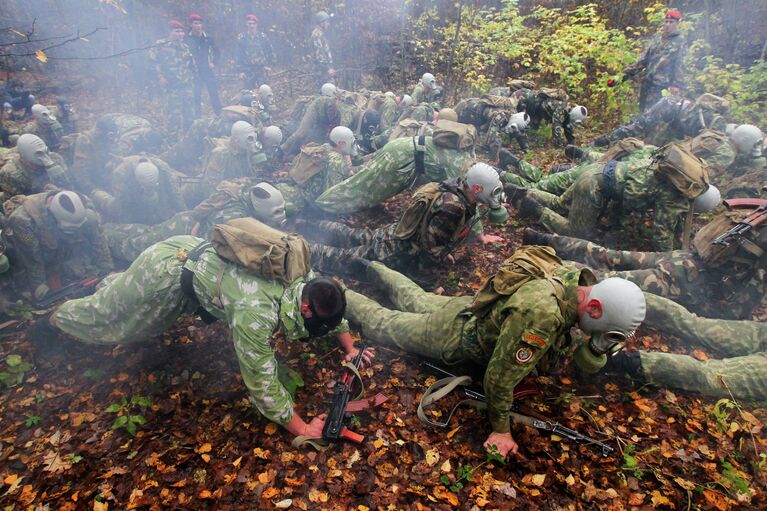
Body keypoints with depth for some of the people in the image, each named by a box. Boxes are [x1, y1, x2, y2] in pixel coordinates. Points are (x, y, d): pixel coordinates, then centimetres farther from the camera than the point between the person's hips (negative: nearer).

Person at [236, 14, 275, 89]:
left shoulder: (263, 36, 1)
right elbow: (239, 55, 1)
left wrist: (269, 65, 2)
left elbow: (270, 52, 9)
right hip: (248, 70, 0)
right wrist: (241, 71, -3)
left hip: (262, 69, 0)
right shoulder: (241, 38, 1)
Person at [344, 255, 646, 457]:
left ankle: (377, 271, 57)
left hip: (472, 309, 7)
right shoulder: (541, 315, -46)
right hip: (454, 336, -7)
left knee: (416, 301, 33)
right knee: (384, 324, 16)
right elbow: (500, 375, -36)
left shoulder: (579, 277, -18)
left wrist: (599, 346, -13)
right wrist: (501, 429, -23)